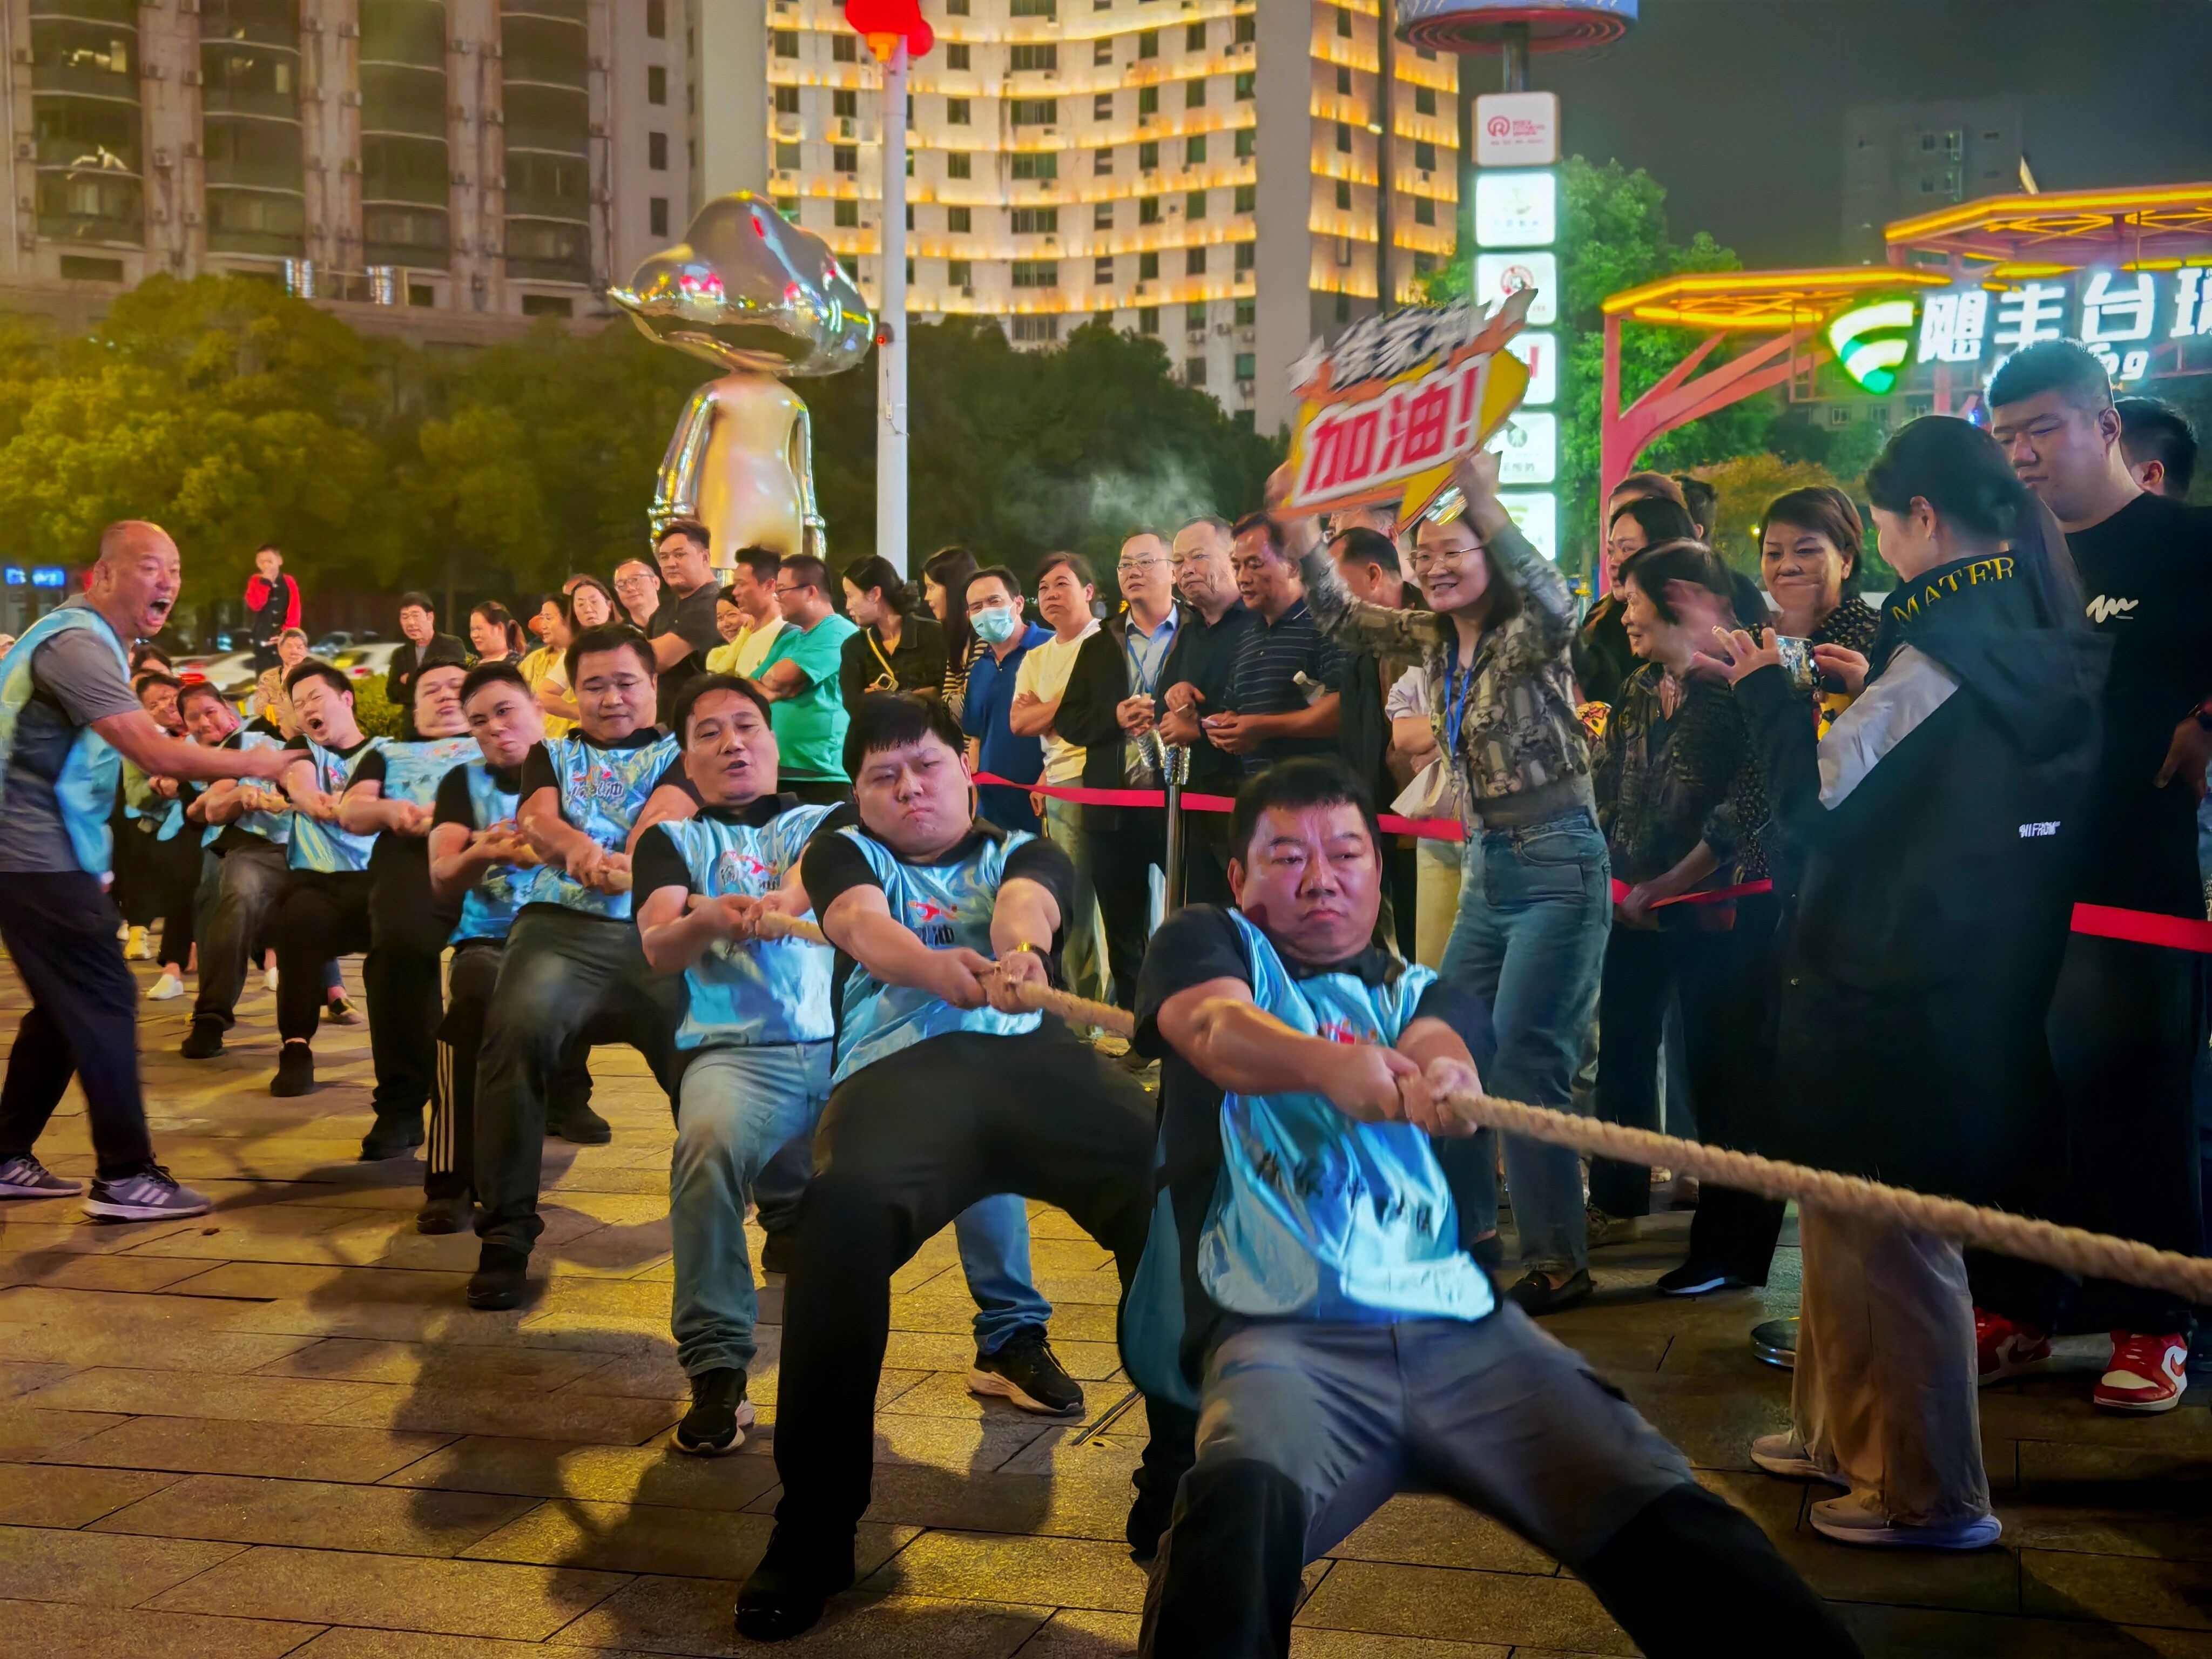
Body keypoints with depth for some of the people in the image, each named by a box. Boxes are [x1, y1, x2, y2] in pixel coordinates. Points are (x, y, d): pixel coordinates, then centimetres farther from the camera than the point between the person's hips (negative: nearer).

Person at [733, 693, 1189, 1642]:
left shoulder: (1024, 854, 28)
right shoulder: (843, 854, 26)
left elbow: (1027, 906, 1)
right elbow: (864, 927, 1)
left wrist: (1019, 951, -27)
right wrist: (949, 968, -25)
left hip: (1037, 1056, 1)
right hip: (897, 1068, -1)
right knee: (844, 1213, -36)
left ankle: (1182, 1486, -13)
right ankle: (814, 1529, -22)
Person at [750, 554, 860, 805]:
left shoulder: (838, 633, -9)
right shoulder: (788, 638, 19)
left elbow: (780, 677, -17)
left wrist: (769, 680, 5)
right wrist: (776, 689, -7)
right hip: (779, 772, 8)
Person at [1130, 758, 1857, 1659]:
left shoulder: (1423, 994, 25)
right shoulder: (1207, 942, 17)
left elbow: (1438, 1044, -1)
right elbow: (1219, 1029, -7)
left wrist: (1440, 1073, -28)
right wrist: (1333, 1063, -31)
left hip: (1461, 1328, 3)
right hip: (1285, 1332, -2)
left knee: (1665, 1518, -21)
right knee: (1238, 1509, -37)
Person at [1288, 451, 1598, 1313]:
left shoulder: (1527, 637, -12)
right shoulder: (1435, 638, 9)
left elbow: (1554, 605, -35)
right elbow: (1340, 611, 9)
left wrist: (1483, 499, -44)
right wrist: (1299, 521, -4)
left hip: (1558, 863, -8)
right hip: (1487, 866, 8)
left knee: (1524, 1065, -10)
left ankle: (1559, 1264, -2)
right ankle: (1469, 1227, 27)